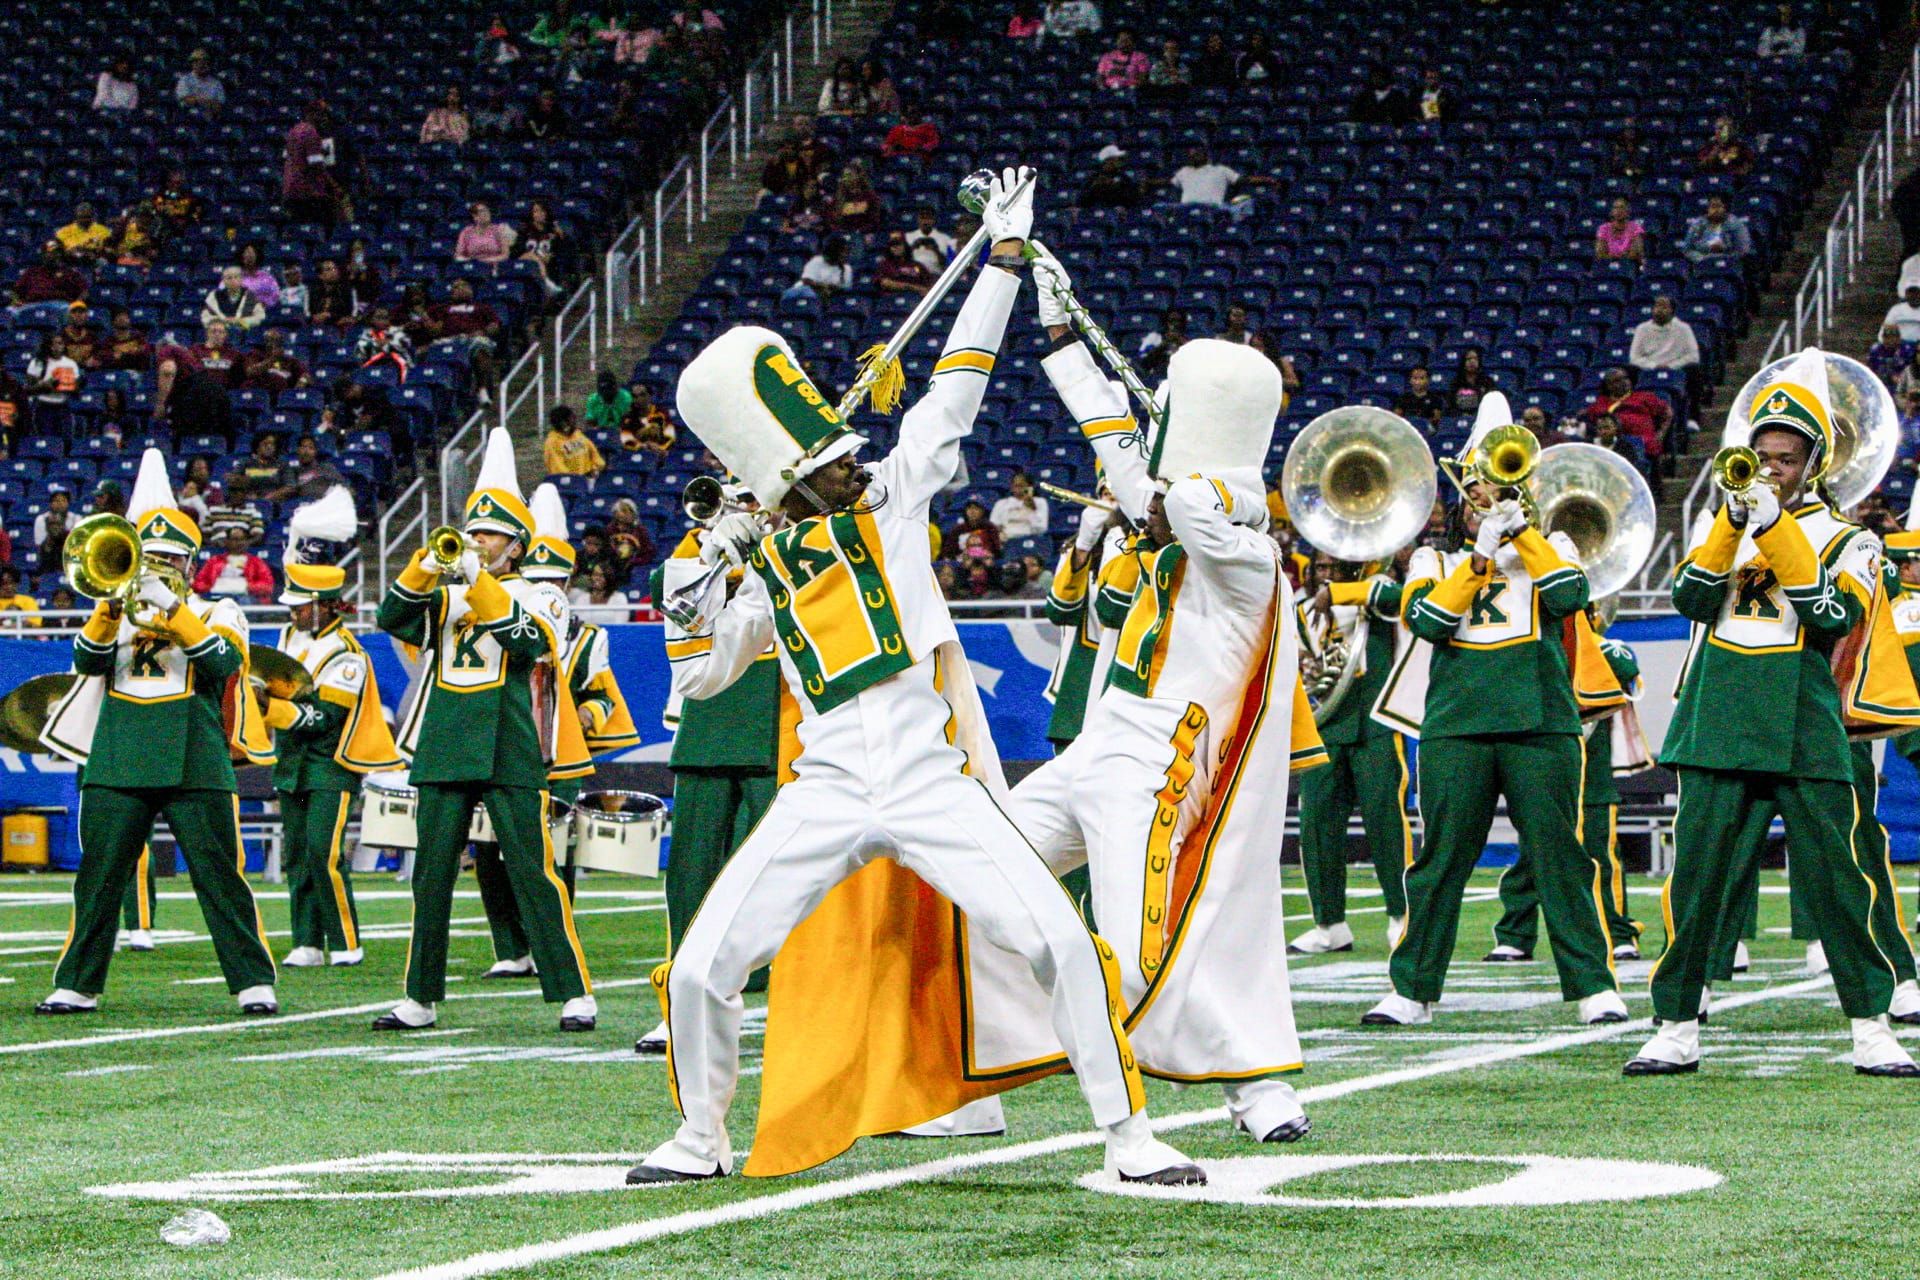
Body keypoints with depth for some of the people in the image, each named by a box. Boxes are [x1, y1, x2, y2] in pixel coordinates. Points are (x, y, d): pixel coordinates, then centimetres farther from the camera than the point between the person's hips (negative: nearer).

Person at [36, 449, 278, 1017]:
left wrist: (174, 610, -17)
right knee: (99, 878, 2)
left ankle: (254, 983, -1)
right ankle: (76, 985, 9)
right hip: (118, 766, 2)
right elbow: (86, 660, -2)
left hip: (196, 767, -2)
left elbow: (225, 661, -10)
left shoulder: (215, 615, 10)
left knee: (220, 877, -4)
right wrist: (111, 608, -18)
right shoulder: (117, 613, 16)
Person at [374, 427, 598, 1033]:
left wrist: (479, 583, -18)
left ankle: (574, 994, -4)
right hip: (445, 751, 4)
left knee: (533, 875, -7)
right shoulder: (446, 596, 15)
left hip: (511, 754, -4)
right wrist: (427, 567, -14)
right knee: (431, 877, 5)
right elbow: (393, 617, 1)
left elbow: (531, 640, -14)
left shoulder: (540, 596, 4)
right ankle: (421, 999, 11)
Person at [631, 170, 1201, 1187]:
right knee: (701, 969, -5)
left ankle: (1127, 1136, -2)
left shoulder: (892, 495, 5)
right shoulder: (765, 559, 12)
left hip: (932, 781, -2)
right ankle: (701, 1139, 19)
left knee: (1059, 944, -15)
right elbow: (699, 677, 20)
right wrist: (717, 583, 3)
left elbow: (956, 387, 4)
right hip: (826, 792, 2)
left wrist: (1004, 253, 2)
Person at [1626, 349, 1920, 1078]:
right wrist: (1732, 522, -11)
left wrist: (1776, 533, -13)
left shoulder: (1849, 541, 7)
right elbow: (1691, 600, -1)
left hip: (1804, 736, -2)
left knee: (1837, 884, -2)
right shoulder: (1726, 523, 15)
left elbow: (1835, 615, -11)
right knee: (1695, 881, 0)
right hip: (1719, 731, 2)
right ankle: (1678, 1029, 6)